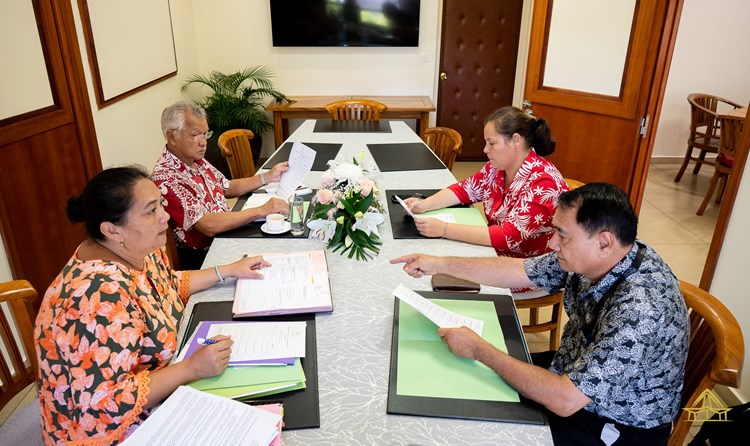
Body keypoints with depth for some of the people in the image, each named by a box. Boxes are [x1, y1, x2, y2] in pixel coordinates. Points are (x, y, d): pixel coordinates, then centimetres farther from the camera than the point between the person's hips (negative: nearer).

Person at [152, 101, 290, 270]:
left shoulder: (197, 161, 4)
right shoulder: (165, 179, -23)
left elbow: (227, 188, 17)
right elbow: (208, 226, -30)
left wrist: (267, 177, 4)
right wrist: (262, 210, -29)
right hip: (202, 259, -8)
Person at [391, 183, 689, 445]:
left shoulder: (639, 309, -37)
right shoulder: (591, 258, -13)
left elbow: (565, 400, -35)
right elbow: (520, 271, -1)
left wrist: (479, 349, -28)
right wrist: (440, 264, -4)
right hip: (575, 372, 7)